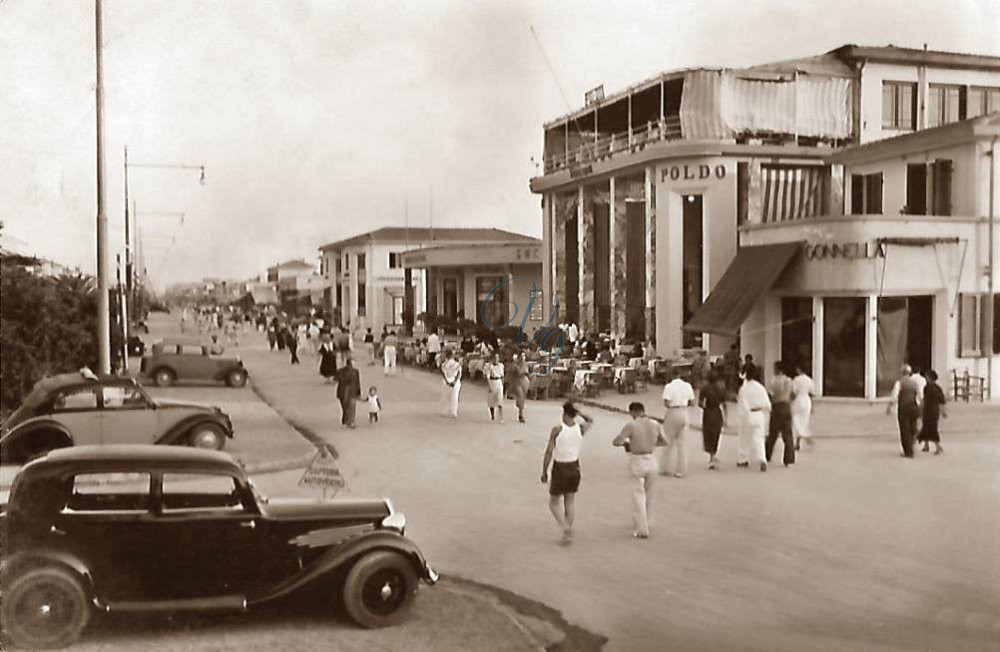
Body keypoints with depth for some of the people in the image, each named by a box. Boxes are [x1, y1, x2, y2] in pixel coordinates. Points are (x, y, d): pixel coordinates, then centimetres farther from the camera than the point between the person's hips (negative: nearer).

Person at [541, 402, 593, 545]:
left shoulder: (557, 430, -16)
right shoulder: (581, 428, -5)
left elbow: (549, 452, -16)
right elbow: (590, 421, 20)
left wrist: (544, 472, -7)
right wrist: (579, 412, 5)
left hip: (560, 469, -4)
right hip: (575, 468, 4)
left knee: (554, 503, 11)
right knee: (570, 500, 18)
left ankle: (565, 527, -10)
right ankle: (568, 534, 18)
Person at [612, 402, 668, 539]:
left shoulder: (631, 425, -14)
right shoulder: (655, 425, -1)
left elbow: (616, 442, -15)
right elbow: (664, 442, 12)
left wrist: (626, 443, 5)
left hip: (637, 462, -4)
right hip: (651, 461, 4)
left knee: (638, 495, 4)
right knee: (648, 494, 21)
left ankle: (642, 530, 4)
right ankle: (644, 521, 38)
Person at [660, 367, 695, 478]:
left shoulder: (669, 386, -13)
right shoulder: (687, 385, 1)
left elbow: (666, 403, -20)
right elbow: (692, 402, 2)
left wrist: (671, 405, 1)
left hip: (673, 413, -4)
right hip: (684, 414, 4)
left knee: (669, 442, 11)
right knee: (681, 443, 12)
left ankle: (664, 468, 18)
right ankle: (680, 471, 13)